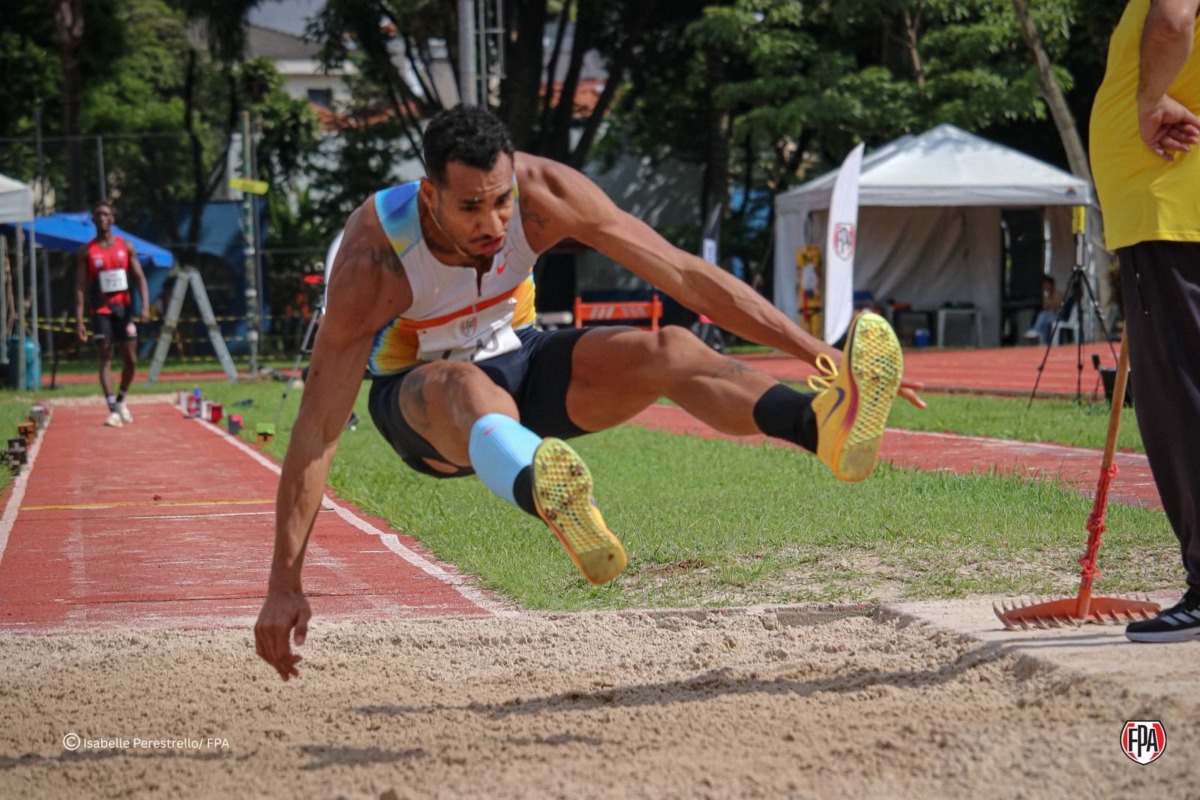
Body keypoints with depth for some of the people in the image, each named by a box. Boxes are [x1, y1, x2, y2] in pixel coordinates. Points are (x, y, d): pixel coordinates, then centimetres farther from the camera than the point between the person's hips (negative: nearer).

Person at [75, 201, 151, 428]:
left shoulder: (126, 246, 5)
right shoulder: (87, 252, 0)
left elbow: (140, 277, 4)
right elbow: (80, 287, -2)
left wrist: (145, 306, -11)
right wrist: (79, 320, -10)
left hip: (124, 307, 2)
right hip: (101, 310, -2)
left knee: (131, 360, 1)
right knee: (105, 360, -7)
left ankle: (121, 400, 24)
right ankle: (112, 409, -9)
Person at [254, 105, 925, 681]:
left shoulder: (543, 193, -23)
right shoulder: (373, 259, -31)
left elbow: (685, 275, -21)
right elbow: (318, 427, -29)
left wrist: (815, 350, -25)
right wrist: (286, 586, -32)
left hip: (519, 362, 4)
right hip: (419, 397, -4)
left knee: (669, 349, -24)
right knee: (465, 386, -41)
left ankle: (824, 423, -52)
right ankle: (544, 492, -75)